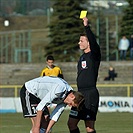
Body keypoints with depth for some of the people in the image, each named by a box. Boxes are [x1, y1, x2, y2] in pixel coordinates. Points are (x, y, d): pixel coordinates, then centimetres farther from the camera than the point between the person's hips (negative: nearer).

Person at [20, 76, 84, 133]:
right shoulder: (60, 88, -33)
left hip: (38, 96, 9)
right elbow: (41, 105, -32)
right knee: (37, 123, -18)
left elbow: (55, 115, -5)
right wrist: (37, 127, -28)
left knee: (46, 123, 1)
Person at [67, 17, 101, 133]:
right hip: (80, 94, 9)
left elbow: (94, 42, -27)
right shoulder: (82, 57, 19)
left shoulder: (94, 55, -6)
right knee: (71, 123, 8)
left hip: (91, 94, -9)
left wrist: (87, 27, -37)